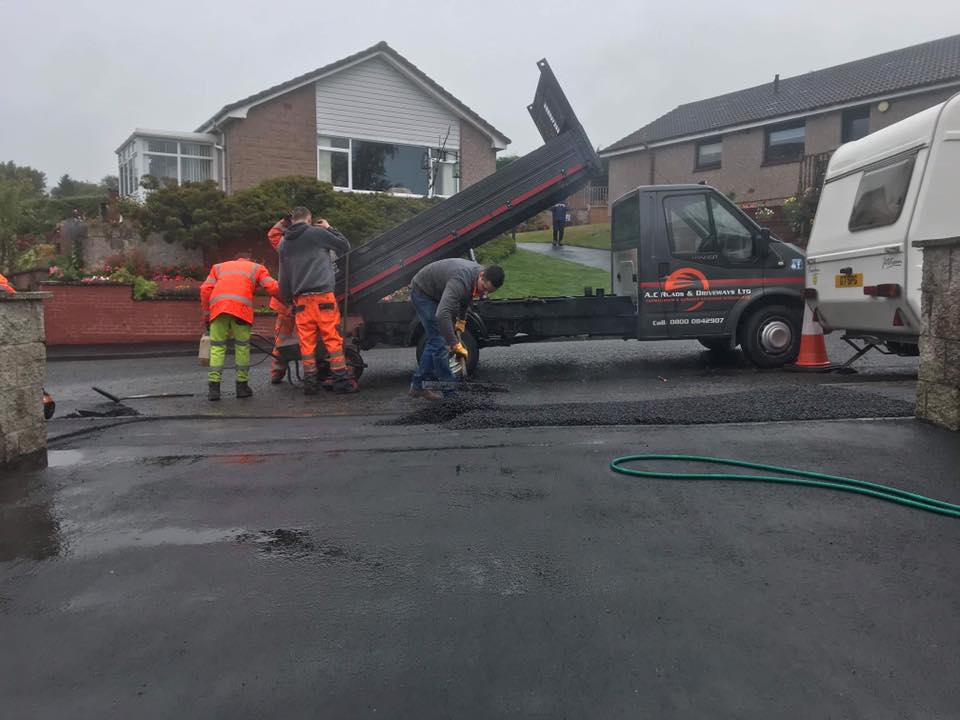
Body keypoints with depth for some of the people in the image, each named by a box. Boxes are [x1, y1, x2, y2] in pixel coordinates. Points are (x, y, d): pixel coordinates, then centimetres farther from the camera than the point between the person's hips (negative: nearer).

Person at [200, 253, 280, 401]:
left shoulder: (219, 267, 33)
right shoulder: (256, 268, 27)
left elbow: (205, 290, 18)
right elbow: (273, 287, 9)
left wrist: (206, 315, 22)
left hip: (217, 306, 2)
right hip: (241, 306, -2)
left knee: (217, 347, 8)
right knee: (242, 347, 10)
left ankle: (213, 387, 0)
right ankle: (242, 386, 12)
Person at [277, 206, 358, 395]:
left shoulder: (284, 243, 16)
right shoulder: (317, 232, 1)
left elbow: (283, 278, 19)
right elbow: (345, 247, 10)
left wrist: (288, 300, 27)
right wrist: (329, 228, 21)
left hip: (301, 300, 4)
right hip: (322, 296, -4)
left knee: (306, 342, 6)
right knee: (333, 339, -1)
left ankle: (310, 382, 8)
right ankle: (341, 381, 1)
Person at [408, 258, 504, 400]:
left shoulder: (478, 278, -11)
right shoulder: (461, 281, -40)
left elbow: (466, 298, 12)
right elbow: (442, 315, -49)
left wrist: (460, 321, 7)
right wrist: (456, 345, -48)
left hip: (437, 294, 9)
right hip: (422, 292, -9)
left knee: (435, 341, 10)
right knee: (439, 342, -13)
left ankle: (417, 385, 19)